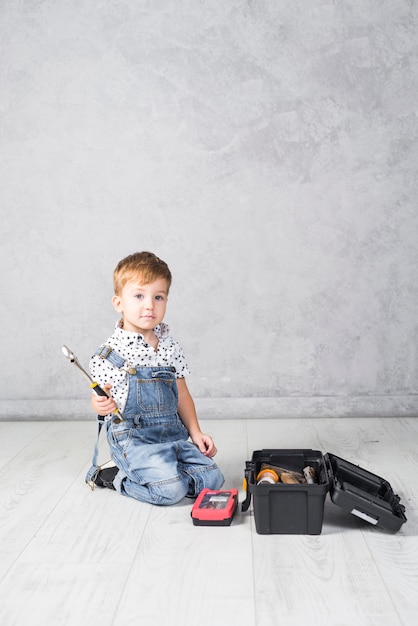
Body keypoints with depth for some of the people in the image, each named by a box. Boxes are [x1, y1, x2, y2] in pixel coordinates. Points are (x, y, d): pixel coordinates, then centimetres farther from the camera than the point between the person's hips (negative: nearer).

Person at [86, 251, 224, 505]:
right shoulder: (112, 352, -8)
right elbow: (101, 398, -2)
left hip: (173, 435, 6)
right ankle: (115, 476, 3)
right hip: (133, 439, -6)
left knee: (212, 478, -6)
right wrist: (102, 405, -26)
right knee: (171, 489, -22)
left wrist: (195, 432, 6)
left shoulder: (170, 347, 7)